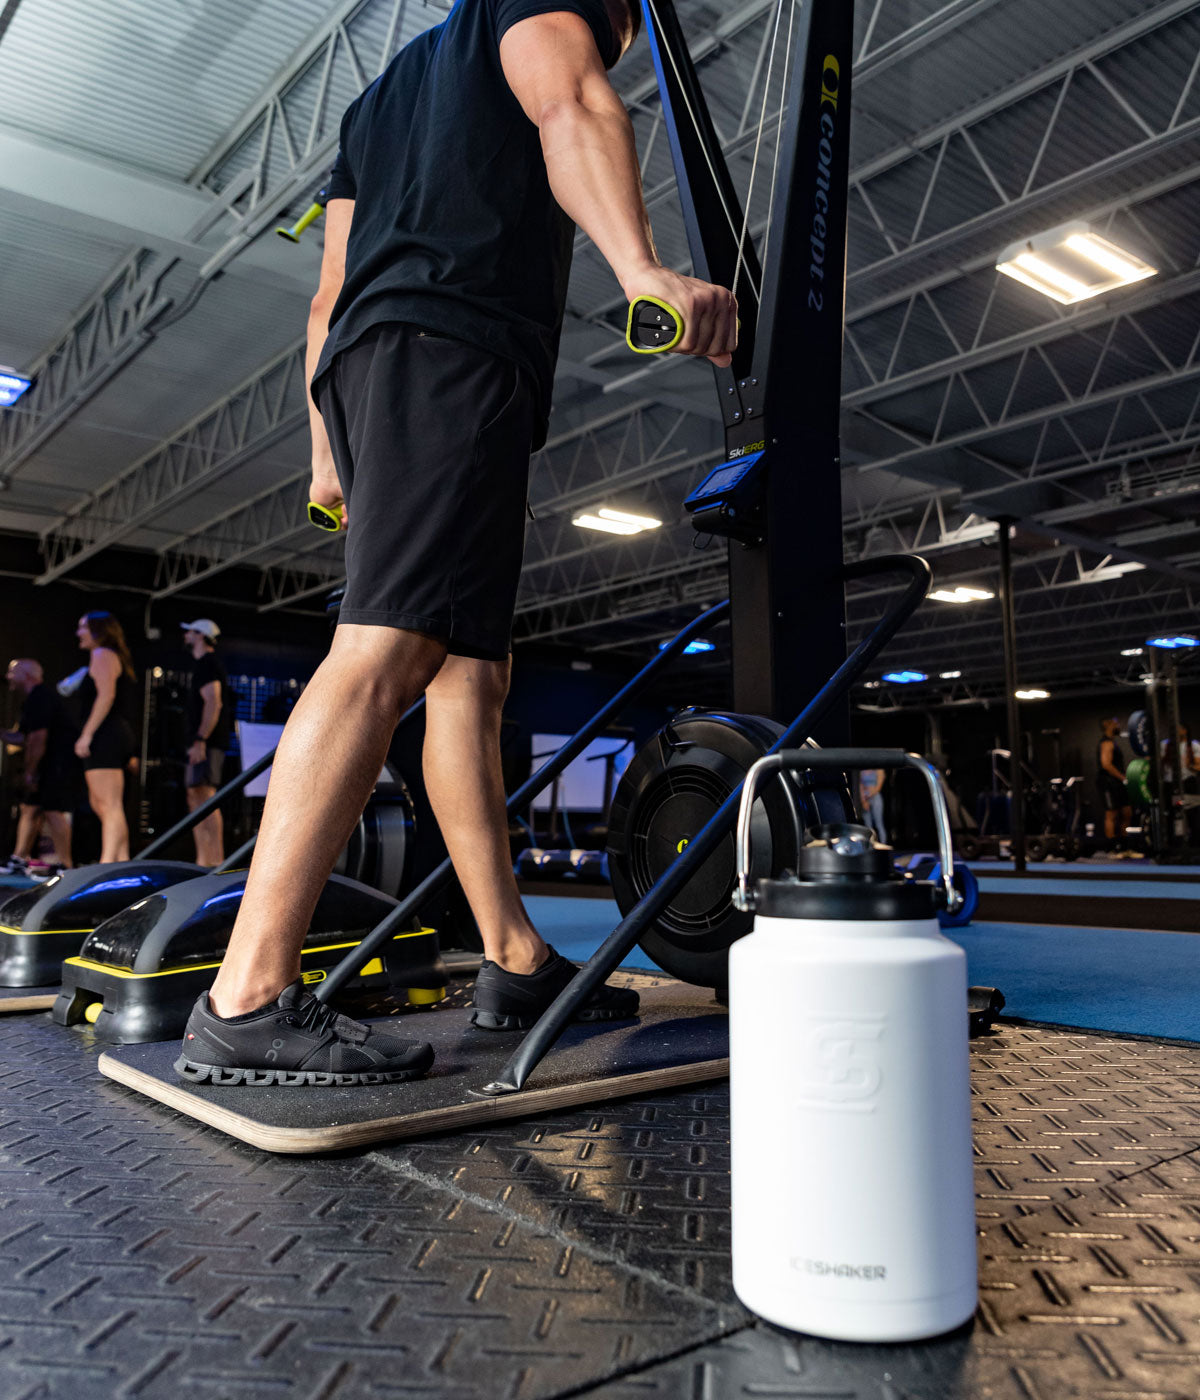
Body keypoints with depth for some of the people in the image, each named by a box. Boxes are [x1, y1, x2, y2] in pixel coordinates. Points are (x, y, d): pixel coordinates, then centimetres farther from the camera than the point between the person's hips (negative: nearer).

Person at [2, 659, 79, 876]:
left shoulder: (39, 698, -15)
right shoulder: (31, 700, 18)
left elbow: (38, 739, -20)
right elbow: (24, 738, 20)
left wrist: (29, 772, -15)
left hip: (63, 759, -11)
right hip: (50, 763, 11)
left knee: (52, 810, -14)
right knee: (29, 807, 13)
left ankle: (63, 865, -11)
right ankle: (19, 860, 20)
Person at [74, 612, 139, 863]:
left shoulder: (102, 655, -4)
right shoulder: (117, 657, 24)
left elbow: (106, 696, -17)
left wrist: (87, 733, -20)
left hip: (105, 736, -10)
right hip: (121, 733, 10)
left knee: (109, 806, -15)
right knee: (99, 803, 14)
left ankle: (107, 864, -20)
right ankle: (122, 861, 12)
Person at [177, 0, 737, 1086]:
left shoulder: (387, 89, 38)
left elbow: (332, 294, 31)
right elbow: (573, 109, -9)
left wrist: (331, 457, 30)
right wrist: (642, 268, -28)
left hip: (365, 364, 9)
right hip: (453, 351, -9)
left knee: (471, 672, 3)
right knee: (387, 656, -20)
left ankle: (517, 965, 4)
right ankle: (248, 1000, -24)